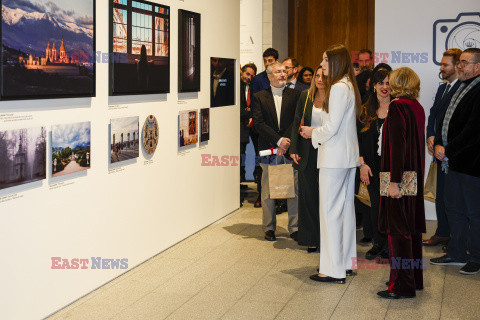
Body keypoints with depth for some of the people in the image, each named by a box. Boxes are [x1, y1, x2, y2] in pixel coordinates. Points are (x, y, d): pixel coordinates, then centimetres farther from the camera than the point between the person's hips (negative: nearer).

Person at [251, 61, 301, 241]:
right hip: (269, 150, 0)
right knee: (268, 192, 5)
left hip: (290, 149, 0)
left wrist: (286, 143, -11)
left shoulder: (295, 95, 8)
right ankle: (269, 228, 16)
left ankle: (294, 228, 10)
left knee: (294, 190, 1)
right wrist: (279, 140, -13)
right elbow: (259, 123, -3)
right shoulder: (259, 97, 7)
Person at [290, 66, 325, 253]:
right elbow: (296, 123, 7)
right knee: (308, 194, 6)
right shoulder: (305, 97, 6)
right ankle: (311, 239, 15)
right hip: (307, 152, 3)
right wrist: (293, 149, 0)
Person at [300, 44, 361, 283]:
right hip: (348, 156, 10)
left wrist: (313, 133, -1)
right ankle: (346, 262, 23)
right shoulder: (349, 86, 14)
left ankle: (333, 270, -1)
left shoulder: (338, 88, -16)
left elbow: (332, 127, -19)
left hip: (334, 157, -10)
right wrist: (316, 132, 13)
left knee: (330, 211, -5)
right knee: (346, 209, 14)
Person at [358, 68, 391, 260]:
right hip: (372, 166, 2)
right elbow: (359, 140, 8)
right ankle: (377, 243, 18)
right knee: (376, 203, 5)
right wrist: (362, 164, -2)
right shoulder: (366, 110, 9)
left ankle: (388, 246, 7)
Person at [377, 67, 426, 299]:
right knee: (411, 226, 15)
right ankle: (415, 279, 24)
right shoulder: (418, 108, 9)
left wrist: (394, 181, -21)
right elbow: (417, 143, 13)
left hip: (400, 177, -8)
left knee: (398, 230, -3)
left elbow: (397, 145, -20)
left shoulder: (397, 108, -15)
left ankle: (402, 285, 1)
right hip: (414, 176, 8)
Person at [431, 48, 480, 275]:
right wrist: (439, 144, 3)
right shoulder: (461, 88, 15)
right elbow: (446, 120, 18)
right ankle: (457, 253, 28)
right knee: (454, 208, 16)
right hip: (453, 162, 10)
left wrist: (448, 151, -15)